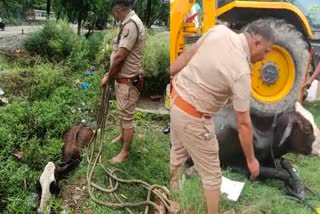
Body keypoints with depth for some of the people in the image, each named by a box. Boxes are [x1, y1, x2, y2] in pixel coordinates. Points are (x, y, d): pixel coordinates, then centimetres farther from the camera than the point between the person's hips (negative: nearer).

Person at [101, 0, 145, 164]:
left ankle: (125, 152, 14)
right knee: (123, 112, 26)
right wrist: (111, 74, 12)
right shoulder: (129, 23, 10)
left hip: (128, 81, -10)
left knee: (127, 116, 1)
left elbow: (120, 57, -25)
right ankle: (122, 136, 46)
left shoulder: (131, 24, -23)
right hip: (123, 78, 10)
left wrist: (108, 77, -12)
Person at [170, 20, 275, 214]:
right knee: (211, 174, 9)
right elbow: (243, 123, -15)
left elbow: (187, 55, 3)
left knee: (177, 154, 29)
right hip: (192, 117, -9)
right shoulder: (241, 72, -21)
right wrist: (251, 159, -4)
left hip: (175, 99, 9)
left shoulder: (219, 30, -5)